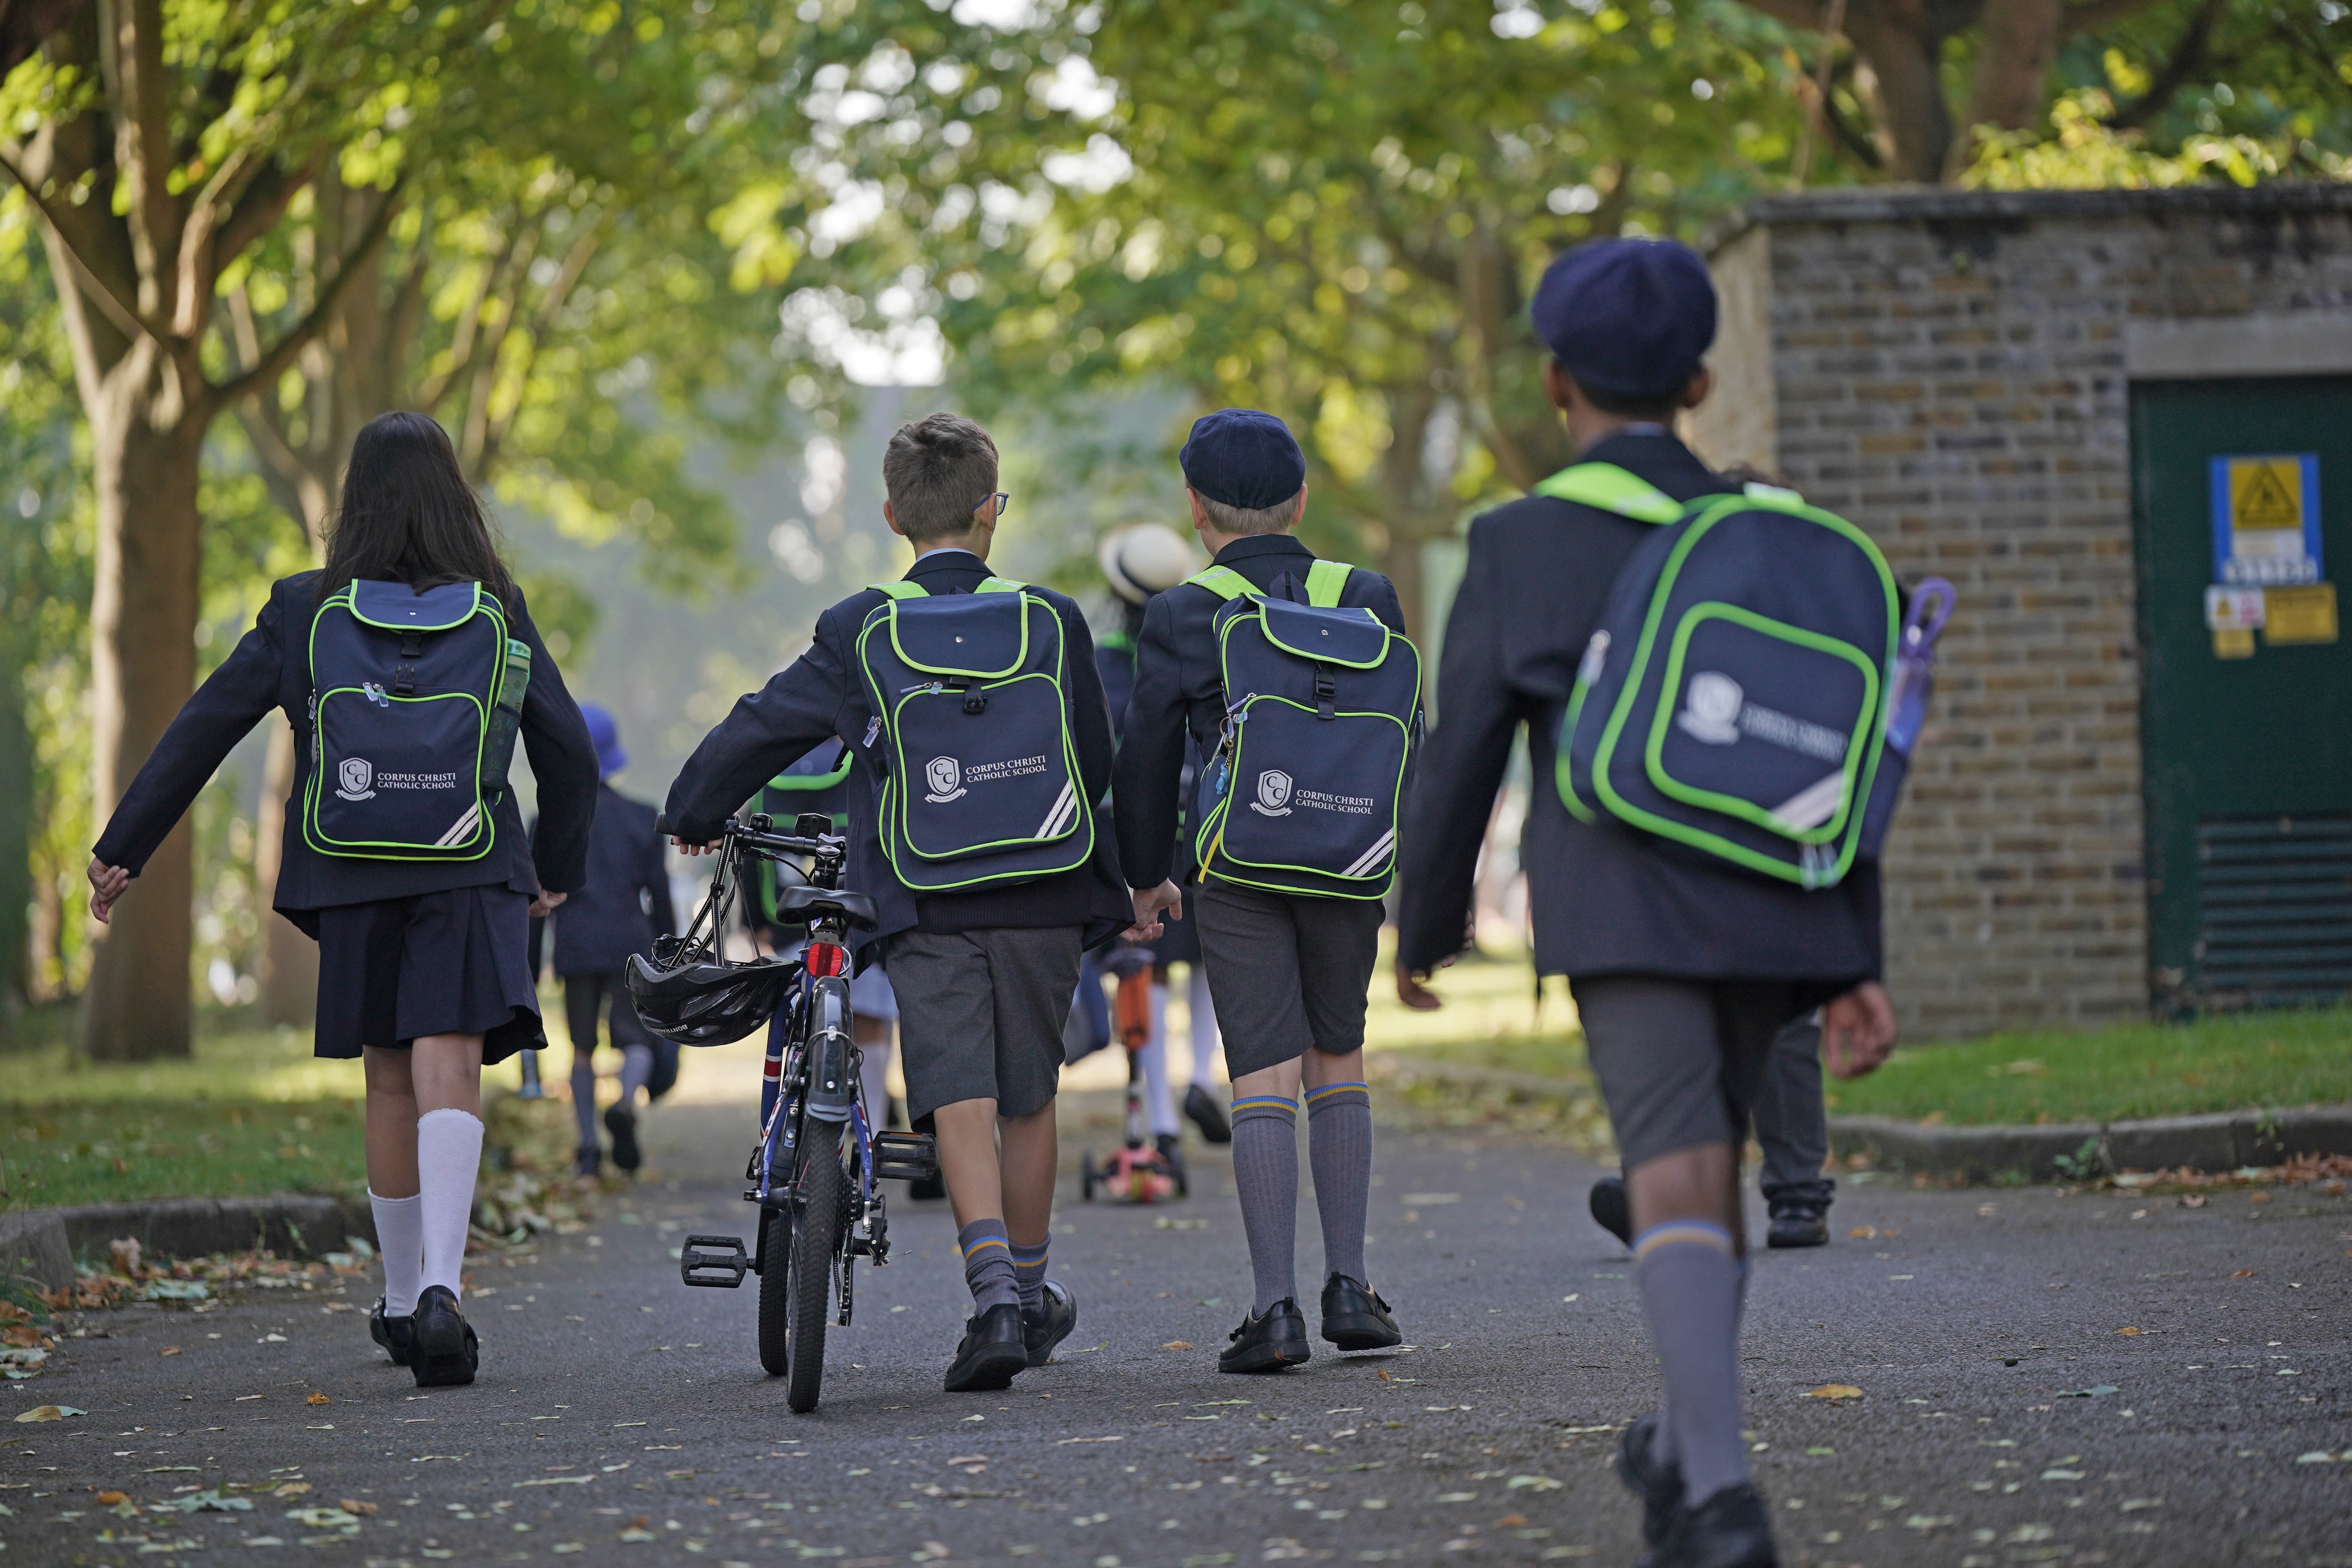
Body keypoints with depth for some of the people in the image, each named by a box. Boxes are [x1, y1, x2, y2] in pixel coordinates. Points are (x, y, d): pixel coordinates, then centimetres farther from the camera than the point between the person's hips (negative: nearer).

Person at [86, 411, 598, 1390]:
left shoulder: (305, 612, 1)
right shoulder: (497, 612, 2)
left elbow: (203, 730, 2)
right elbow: (569, 753, 7)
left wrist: (121, 850, 9)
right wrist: (559, 868, 22)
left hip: (354, 880, 2)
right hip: (470, 878, -1)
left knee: (390, 1085, 14)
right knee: (449, 1068, -10)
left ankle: (401, 1303, 25)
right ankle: (439, 1287, -30)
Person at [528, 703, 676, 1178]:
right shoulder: (641, 819, 5)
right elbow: (660, 896, 5)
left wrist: (529, 972, 8)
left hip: (576, 951, 1)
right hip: (631, 946, -1)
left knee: (583, 1049, 11)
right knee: (636, 1041, -1)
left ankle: (588, 1145, 5)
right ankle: (626, 1103, -31)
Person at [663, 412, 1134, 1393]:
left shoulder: (859, 631, -1)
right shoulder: (1053, 620, 2)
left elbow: (758, 730, 5)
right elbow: (1099, 765, 11)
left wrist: (694, 817, 23)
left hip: (924, 906, -2)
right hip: (1043, 898, 2)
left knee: (961, 1099, -5)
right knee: (1029, 1100, 15)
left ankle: (993, 1292, -22)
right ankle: (1032, 1293, 27)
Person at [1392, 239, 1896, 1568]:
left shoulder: (1522, 544, 1)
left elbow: (1461, 757, 2)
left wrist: (1425, 926, 17)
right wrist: (1855, 969, 7)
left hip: (1627, 908, -4)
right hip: (1775, 910, 4)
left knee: (1678, 1182, -13)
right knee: (1714, 1162, 21)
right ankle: (1683, 1449, 34)